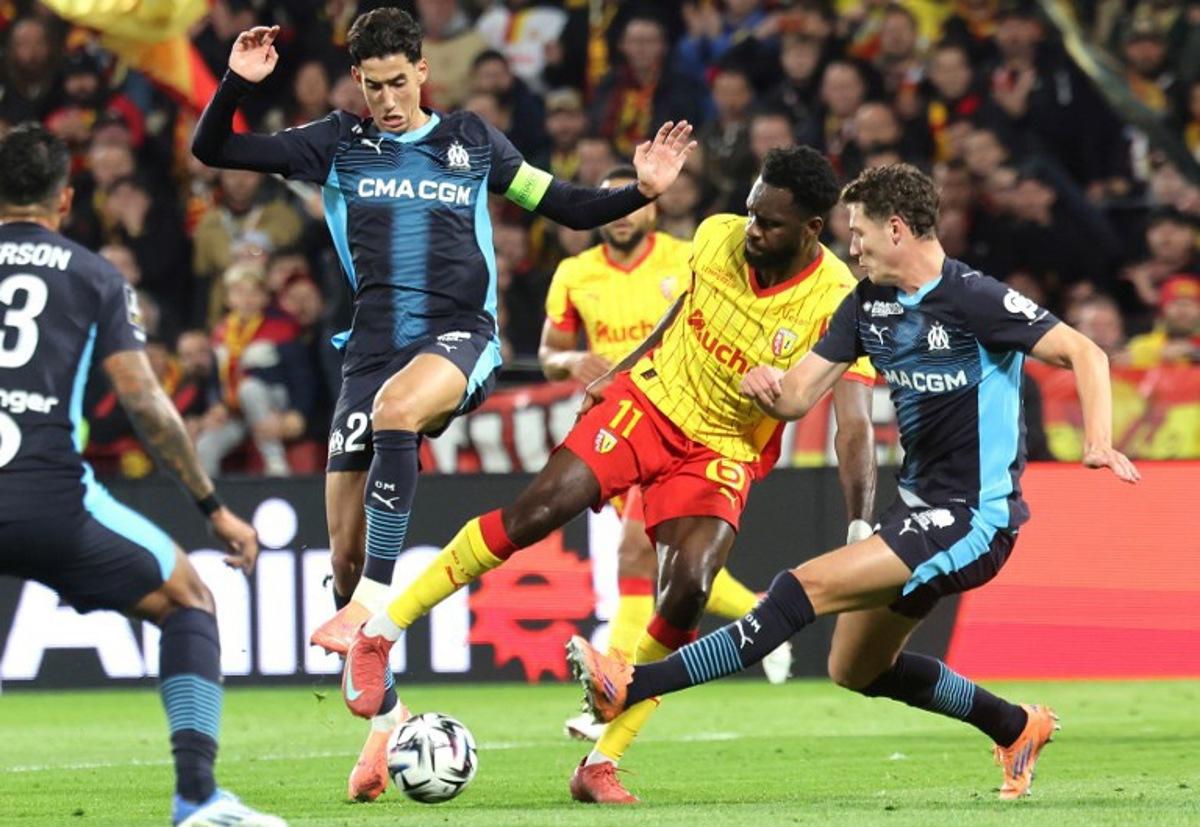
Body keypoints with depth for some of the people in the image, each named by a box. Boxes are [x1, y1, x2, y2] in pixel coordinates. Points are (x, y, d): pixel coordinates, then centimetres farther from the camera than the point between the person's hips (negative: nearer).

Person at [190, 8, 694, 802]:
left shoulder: (472, 141, 10)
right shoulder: (338, 144, 10)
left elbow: (567, 205, 15)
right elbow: (212, 149, 9)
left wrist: (640, 191, 0)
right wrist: (238, 83, -8)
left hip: (460, 340, -3)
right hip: (375, 345, 3)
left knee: (393, 407, -38)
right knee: (345, 546, -2)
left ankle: (372, 602, -39)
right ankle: (385, 720, 12)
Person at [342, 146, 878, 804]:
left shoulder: (836, 306, -22)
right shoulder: (717, 238, -10)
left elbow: (854, 426, -28)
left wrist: (860, 526, -41)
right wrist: (616, 372, 17)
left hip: (722, 451, -2)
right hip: (649, 397, 2)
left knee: (687, 591, -20)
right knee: (536, 511, -17)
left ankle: (600, 766, -7)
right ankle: (380, 633, -6)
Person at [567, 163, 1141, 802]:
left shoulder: (972, 298, -17)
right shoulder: (870, 301, 7)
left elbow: (1084, 353, -18)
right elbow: (798, 396, 4)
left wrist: (1098, 443, -34)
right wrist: (768, 388, -20)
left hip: (971, 522, -10)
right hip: (920, 505, 10)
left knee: (804, 589, -19)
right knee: (856, 670, 19)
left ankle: (636, 687, -23)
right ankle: (1015, 727, 35)